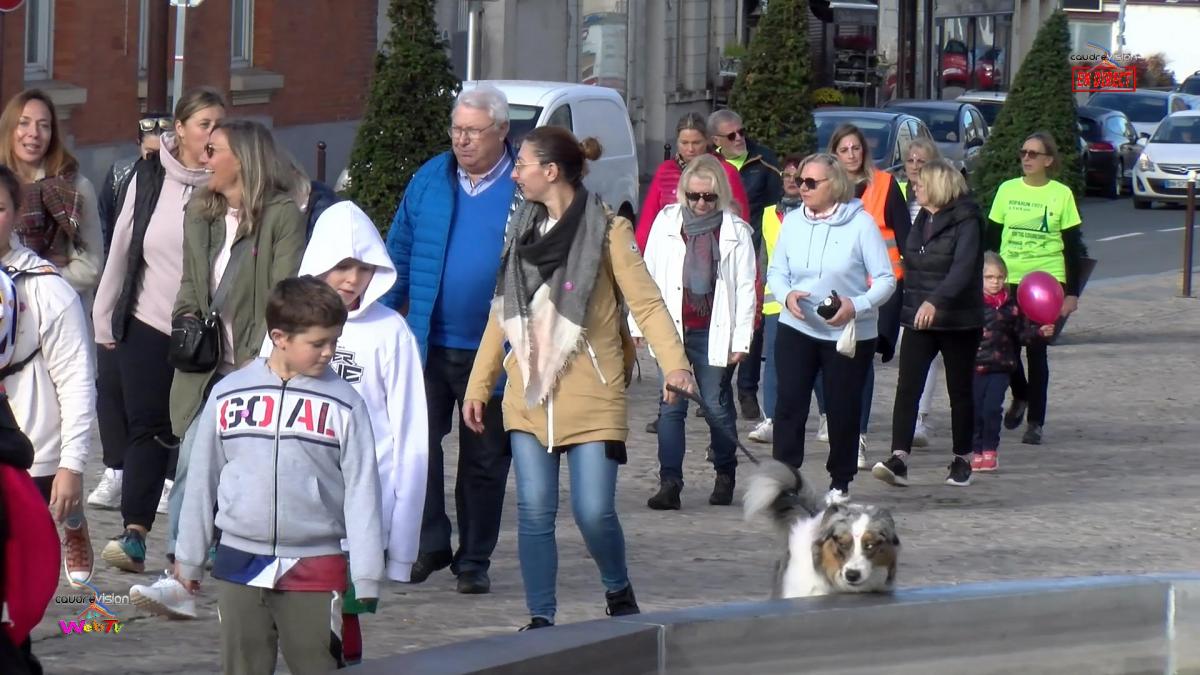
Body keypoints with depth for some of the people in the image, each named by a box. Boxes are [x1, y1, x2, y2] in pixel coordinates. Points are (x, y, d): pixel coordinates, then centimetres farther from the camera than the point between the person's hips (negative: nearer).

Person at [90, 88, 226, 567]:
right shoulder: (149, 176, 2)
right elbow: (122, 247, 9)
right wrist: (104, 316, 11)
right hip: (146, 326, 2)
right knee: (147, 426, -2)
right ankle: (134, 532, -4)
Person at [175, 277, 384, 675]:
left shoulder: (344, 404, -4)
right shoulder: (228, 394, 1)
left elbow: (362, 490, -3)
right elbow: (203, 479, 10)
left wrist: (365, 575, -6)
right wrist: (189, 557, 15)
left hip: (316, 567, -2)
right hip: (240, 564, 2)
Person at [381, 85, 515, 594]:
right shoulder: (430, 180, 6)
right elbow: (399, 253, 10)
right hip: (428, 344, 2)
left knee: (484, 460, 7)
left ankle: (473, 561, 17)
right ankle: (429, 546, 5)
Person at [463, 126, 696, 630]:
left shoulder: (607, 230, -6)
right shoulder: (522, 229, 11)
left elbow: (646, 301, -12)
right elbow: (502, 314, 18)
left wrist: (674, 364, -27)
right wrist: (479, 385, 15)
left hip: (591, 398, -5)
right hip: (529, 395, 5)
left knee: (594, 512, -8)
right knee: (534, 511, -2)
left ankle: (618, 592, 19)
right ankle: (540, 619, 7)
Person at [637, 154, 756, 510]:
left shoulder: (736, 231, 1)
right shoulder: (667, 222, 5)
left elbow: (746, 287, 0)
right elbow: (648, 274, 8)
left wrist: (742, 338, -3)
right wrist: (637, 325, 5)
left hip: (713, 333, -1)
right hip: (672, 330, 1)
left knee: (717, 406, 5)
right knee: (671, 407, -3)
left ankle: (725, 476, 23)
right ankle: (669, 483, -5)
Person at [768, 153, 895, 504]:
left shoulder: (861, 224, -9)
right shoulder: (793, 222, 2)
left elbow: (886, 280, -8)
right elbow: (776, 270, 8)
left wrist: (856, 305, -24)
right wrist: (787, 294, -13)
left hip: (849, 332, -2)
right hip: (797, 329, 2)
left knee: (843, 409, 6)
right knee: (789, 403, -8)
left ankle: (840, 482, 20)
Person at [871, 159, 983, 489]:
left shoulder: (965, 221, -12)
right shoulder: (922, 220, 11)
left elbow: (963, 268, -26)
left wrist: (935, 301, -39)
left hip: (957, 321, -6)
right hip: (918, 317, 6)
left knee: (959, 391, 7)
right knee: (907, 387, -9)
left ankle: (962, 460, 20)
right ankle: (899, 459, -18)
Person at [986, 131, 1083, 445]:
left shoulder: (1062, 194, 0)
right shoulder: (1007, 190, 5)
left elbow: (1073, 247, 2)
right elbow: (991, 238, 9)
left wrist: (1072, 292, -2)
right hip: (1008, 280, 2)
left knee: (1036, 350, -1)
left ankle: (1035, 422, 6)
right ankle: (1019, 397, 27)